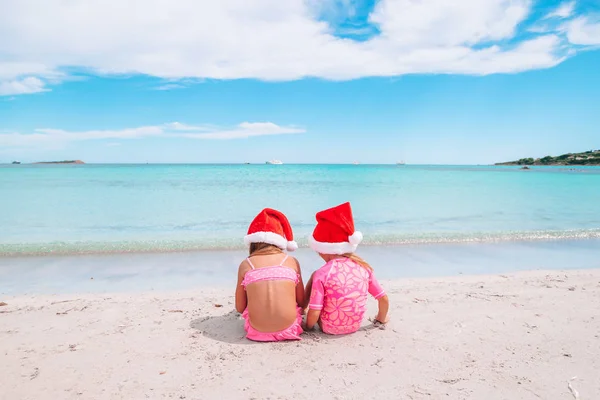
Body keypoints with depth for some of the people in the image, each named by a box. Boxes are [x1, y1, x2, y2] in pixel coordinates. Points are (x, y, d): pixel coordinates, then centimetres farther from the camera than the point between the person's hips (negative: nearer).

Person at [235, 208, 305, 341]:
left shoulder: (245, 265, 3)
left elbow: (240, 308, 8)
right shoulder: (292, 261, 4)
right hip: (288, 327, -1)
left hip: (258, 329, 1)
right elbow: (301, 301, 8)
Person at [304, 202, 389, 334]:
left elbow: (314, 313, -21)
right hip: (355, 326, 5)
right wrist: (381, 319, 18)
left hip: (329, 327, -4)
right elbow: (384, 299, -1)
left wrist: (308, 326, 0)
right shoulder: (363, 267, -8)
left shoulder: (322, 274, -20)